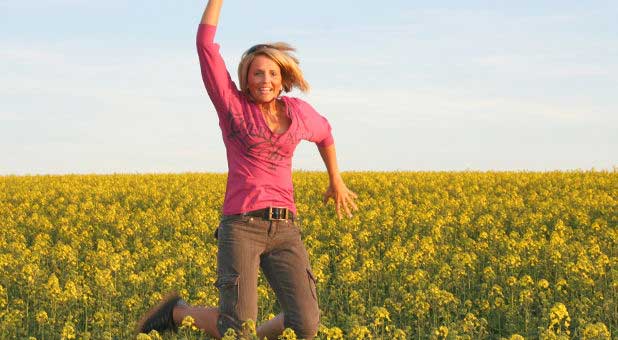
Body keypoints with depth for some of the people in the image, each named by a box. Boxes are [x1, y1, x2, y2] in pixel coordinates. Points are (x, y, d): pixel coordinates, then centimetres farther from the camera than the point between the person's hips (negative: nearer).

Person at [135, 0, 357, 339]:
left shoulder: (298, 111, 12)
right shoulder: (232, 106, 1)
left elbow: (324, 132, 36)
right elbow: (205, 43, -6)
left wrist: (336, 181, 44)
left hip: (284, 230, 4)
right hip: (241, 226, -4)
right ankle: (177, 311, 22)